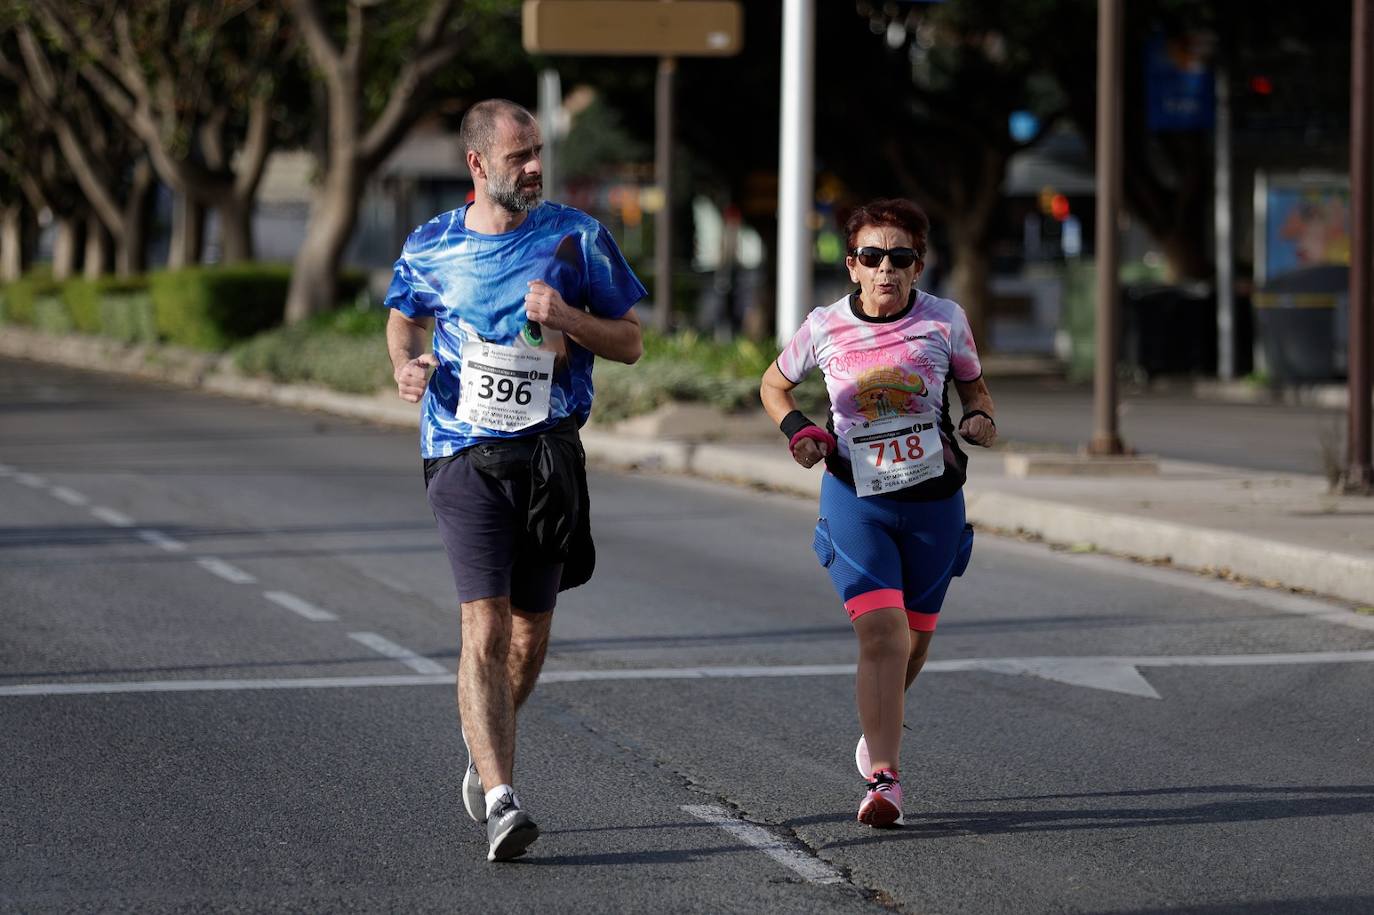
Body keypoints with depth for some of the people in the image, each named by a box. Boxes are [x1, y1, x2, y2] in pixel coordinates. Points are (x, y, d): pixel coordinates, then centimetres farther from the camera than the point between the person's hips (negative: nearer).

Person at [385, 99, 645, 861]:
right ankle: (500, 801, -19)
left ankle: (483, 744, 39)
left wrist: (567, 319, -13)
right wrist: (406, 363, 2)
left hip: (549, 452, 1)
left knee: (530, 635, 10)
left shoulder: (576, 238, 2)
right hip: (462, 454, -1)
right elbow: (405, 316, 24)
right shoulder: (431, 247, 4)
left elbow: (629, 342, 7)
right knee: (486, 628, -14)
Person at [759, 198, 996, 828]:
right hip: (856, 498, -2)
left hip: (933, 499, 2)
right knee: (881, 634, -18)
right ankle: (883, 780, -21)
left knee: (914, 638, 14)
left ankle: (878, 730, 45)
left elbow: (974, 385, 13)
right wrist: (798, 430, -5)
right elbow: (774, 384, 14)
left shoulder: (945, 320, -3)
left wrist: (979, 417, -10)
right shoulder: (825, 328, -4)